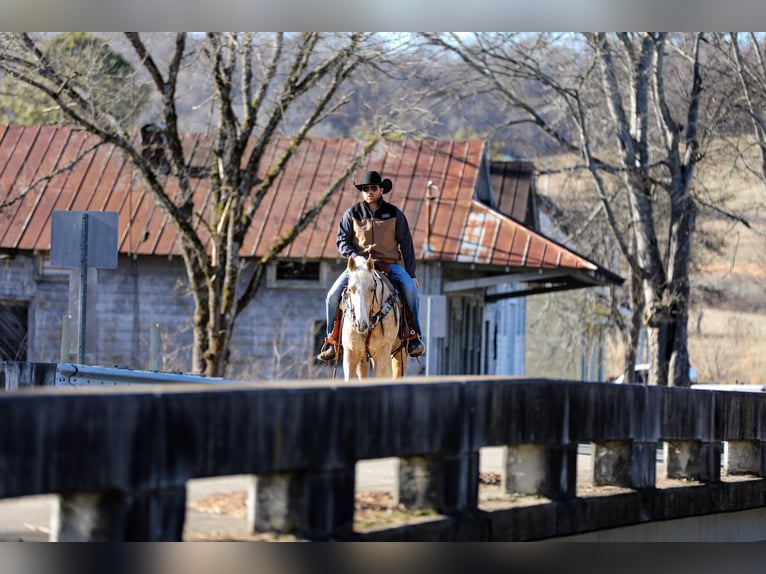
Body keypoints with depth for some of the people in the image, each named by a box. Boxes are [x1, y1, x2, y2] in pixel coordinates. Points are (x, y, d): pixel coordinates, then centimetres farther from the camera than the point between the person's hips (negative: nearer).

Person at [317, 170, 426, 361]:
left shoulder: (394, 213, 5)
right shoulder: (352, 214, 5)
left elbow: (406, 244, 7)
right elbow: (341, 240, 6)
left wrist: (412, 274, 4)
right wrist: (356, 256, -14)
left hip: (390, 263, -1)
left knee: (410, 290, -26)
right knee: (333, 295, -18)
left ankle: (414, 337, -13)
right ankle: (332, 339, -4)